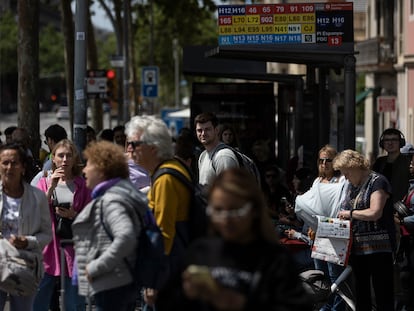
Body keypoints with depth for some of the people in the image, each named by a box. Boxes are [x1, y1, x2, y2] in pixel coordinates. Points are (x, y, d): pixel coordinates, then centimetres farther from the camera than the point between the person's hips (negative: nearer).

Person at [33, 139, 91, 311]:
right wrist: (51, 188, -12)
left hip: (73, 248, 0)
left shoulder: (82, 185, 5)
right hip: (48, 249, 0)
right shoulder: (44, 182, 7)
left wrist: (74, 215, -12)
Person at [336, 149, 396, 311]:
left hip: (377, 247, -8)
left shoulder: (377, 182, -8)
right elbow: (346, 210, 26)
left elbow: (375, 213, -19)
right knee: (361, 292, 13)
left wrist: (350, 213, -9)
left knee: (383, 295, -7)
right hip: (357, 247, 8)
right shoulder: (351, 186, 18)